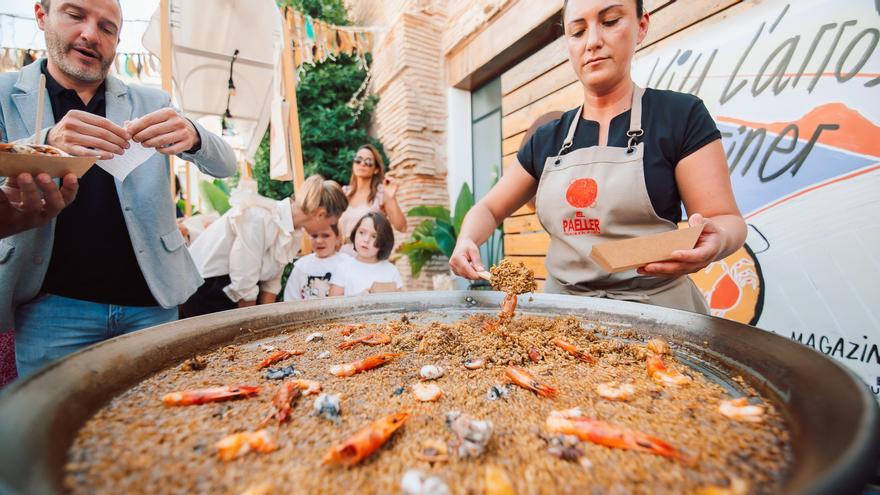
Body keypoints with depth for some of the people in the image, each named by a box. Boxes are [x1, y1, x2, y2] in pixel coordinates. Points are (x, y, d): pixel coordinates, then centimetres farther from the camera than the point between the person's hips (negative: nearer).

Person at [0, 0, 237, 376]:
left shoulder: (150, 103, 7)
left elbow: (225, 165, -3)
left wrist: (192, 136, -25)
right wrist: (43, 144, -25)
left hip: (150, 302, 1)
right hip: (52, 307, 0)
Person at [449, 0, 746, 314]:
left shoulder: (681, 115, -2)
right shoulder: (547, 140, 6)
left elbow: (727, 220, -3)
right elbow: (489, 209, 8)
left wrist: (714, 240, -26)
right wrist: (467, 240, -13)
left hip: (656, 305, -2)